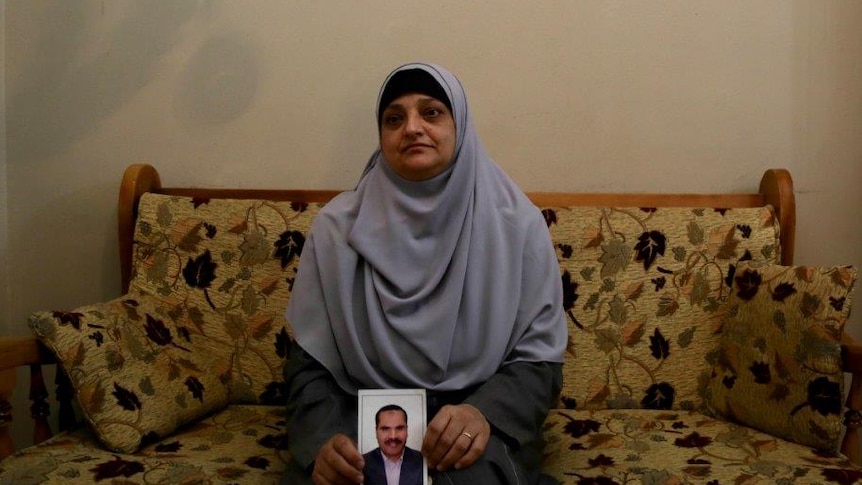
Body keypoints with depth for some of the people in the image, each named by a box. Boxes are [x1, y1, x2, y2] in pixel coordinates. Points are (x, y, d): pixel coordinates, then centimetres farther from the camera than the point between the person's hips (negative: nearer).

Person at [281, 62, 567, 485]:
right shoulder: (337, 226, -2)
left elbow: (539, 360, -2)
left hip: (474, 426, 0)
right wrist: (322, 441, -18)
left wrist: (484, 412, -21)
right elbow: (309, 363, 1)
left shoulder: (516, 224, -4)